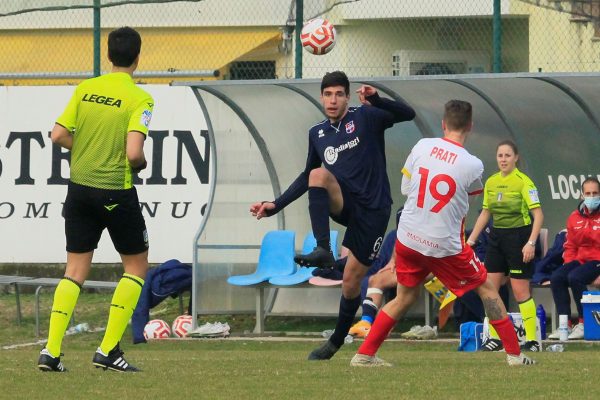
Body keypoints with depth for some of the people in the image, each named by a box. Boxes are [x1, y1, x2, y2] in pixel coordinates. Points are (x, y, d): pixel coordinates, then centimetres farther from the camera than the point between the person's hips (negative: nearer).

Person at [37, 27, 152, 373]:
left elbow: (58, 135, 0)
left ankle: (51, 350, 0)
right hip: (116, 192, -5)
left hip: (80, 187, 5)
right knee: (137, 265, 12)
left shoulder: (84, 89, 3)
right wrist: (141, 164, 2)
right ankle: (108, 350, 4)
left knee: (76, 270, 11)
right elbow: (134, 152, -20)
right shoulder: (139, 99, -11)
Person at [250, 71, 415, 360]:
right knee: (318, 174, -27)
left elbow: (407, 114, -13)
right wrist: (275, 205, 12)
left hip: (372, 210, -4)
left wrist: (376, 100, -28)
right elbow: (307, 178, 18)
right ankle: (322, 251, -33)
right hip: (343, 204, 4)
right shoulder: (317, 134, 9)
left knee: (352, 280, 1)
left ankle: (337, 340, 22)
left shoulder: (365, 117, -5)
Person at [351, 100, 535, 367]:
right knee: (486, 289, 13)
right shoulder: (473, 165, -12)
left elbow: (405, 188, 6)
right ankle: (513, 353, 15)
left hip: (408, 238, 3)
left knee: (404, 298, 19)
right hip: (445, 244, -3)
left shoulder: (422, 146, -5)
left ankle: (364, 355, 15)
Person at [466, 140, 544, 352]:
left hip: (518, 235, -6)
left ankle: (532, 340, 1)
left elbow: (538, 215, -14)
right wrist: (471, 239, 15)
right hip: (496, 237, 6)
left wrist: (531, 243, -22)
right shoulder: (491, 182, 8)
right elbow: (485, 213, 18)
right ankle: (494, 338, 9)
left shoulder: (523, 182, -11)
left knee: (520, 291, -6)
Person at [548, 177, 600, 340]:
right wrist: (568, 263, 0)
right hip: (580, 259, 6)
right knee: (556, 277, -18)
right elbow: (570, 246, 18)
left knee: (575, 277, -31)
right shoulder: (575, 218, 13)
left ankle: (583, 324, -21)